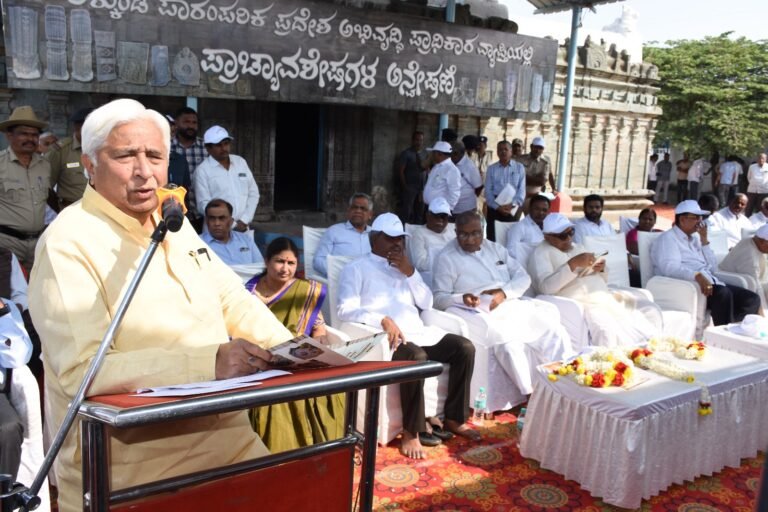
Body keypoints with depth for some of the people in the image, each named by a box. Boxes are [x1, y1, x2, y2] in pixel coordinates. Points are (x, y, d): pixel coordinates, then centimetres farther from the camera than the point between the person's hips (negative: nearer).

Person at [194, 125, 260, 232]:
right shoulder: (202, 170, -3)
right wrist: (233, 225, -10)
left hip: (243, 228, 4)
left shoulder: (240, 161, 11)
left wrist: (244, 220, -2)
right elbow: (204, 205, -8)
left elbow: (253, 193, 11)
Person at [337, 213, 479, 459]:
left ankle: (454, 418, 0)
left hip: (419, 332, 7)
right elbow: (345, 311, -8)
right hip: (386, 336, -6)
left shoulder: (405, 267, 25)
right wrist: (383, 320, -23)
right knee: (416, 357, -35)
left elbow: (427, 304, 16)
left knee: (465, 348, -11)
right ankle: (412, 431, -20)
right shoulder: (356, 269, 6)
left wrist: (410, 272, 2)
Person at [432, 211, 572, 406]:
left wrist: (504, 292, -8)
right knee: (508, 342, -34)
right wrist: (462, 298, -24)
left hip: (512, 304, 6)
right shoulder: (446, 258, 4)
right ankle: (532, 395, -23)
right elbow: (439, 298, -2)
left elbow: (523, 277, 13)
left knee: (555, 331, -13)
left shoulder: (495, 248, 19)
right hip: (482, 314, -6)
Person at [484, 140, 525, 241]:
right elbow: (488, 191, 2)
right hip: (495, 207, 1)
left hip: (513, 207, -1)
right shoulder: (491, 168, 8)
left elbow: (522, 189, 0)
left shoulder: (519, 167, 5)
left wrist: (513, 205, -15)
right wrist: (497, 207, -12)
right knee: (492, 237, 2)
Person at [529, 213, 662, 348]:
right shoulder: (541, 253, 2)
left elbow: (602, 281, 26)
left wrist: (601, 269, 2)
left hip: (604, 296, 8)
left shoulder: (578, 247, 24)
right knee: (606, 330, -37)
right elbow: (545, 287, -15)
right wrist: (573, 264, -19)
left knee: (651, 310, -6)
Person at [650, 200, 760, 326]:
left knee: (752, 299, -9)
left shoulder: (694, 239, 25)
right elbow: (670, 267, -19)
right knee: (723, 293, -34)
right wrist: (697, 276, -34)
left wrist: (704, 240, 11)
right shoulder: (667, 238, 0)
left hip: (710, 284, 9)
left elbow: (713, 268, 19)